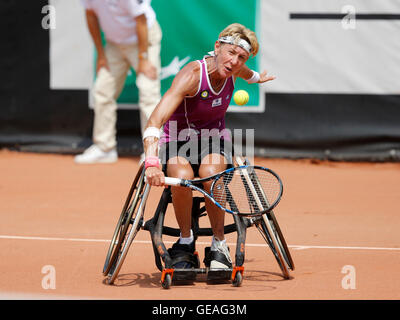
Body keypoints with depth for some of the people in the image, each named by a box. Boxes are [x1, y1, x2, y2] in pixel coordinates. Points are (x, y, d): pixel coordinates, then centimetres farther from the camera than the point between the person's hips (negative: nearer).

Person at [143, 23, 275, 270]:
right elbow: (155, 122, -39)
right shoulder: (192, 75, -28)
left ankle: (219, 246, -17)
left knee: (210, 172, -33)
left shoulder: (233, 70, -9)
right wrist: (152, 163, -54)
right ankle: (186, 240, -11)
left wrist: (257, 78, 45)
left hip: (214, 141, 3)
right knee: (182, 176, -37)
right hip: (177, 142, -3)